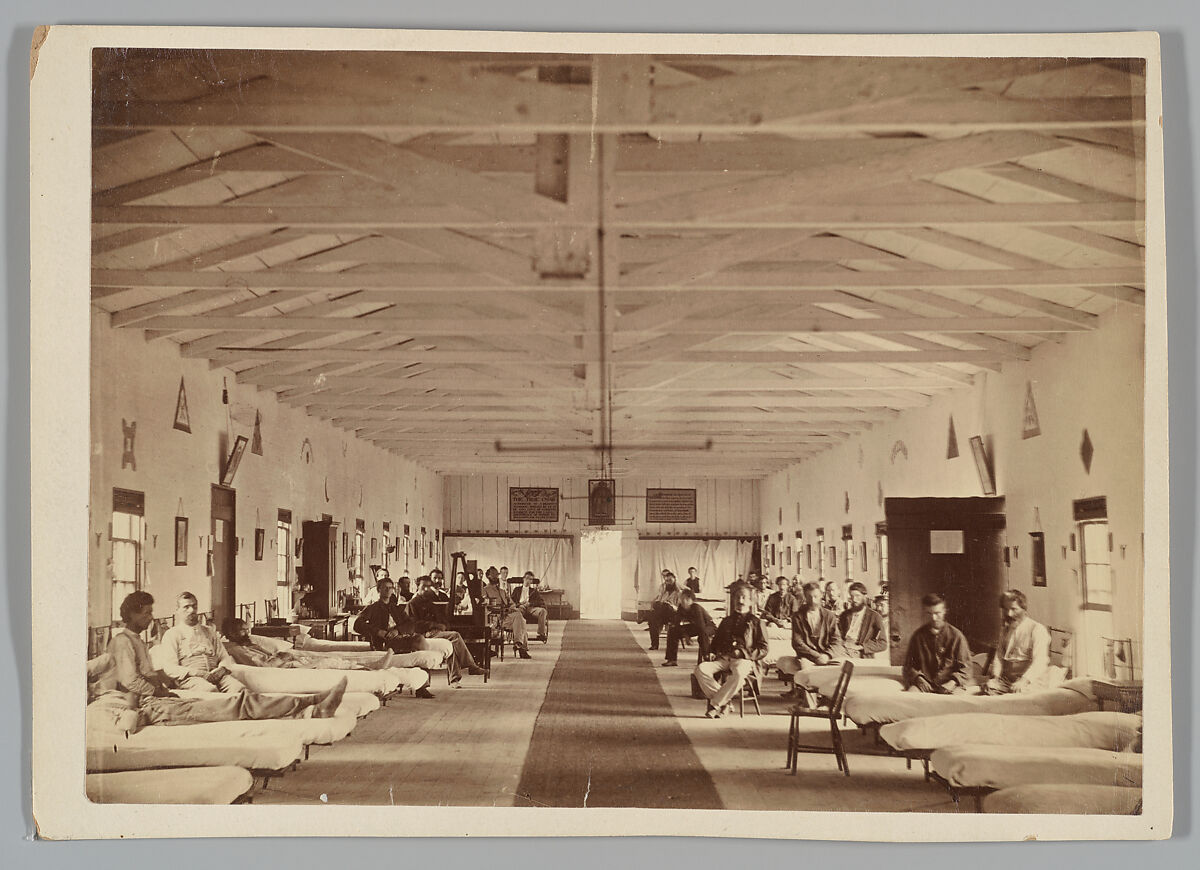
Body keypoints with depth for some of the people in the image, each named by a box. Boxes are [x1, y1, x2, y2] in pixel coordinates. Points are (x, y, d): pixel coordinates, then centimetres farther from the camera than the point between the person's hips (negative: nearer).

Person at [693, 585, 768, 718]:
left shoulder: (755, 622, 14)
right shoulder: (726, 621, 28)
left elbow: (763, 649, 6)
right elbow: (715, 642, 33)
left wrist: (743, 653, -9)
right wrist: (714, 651, 8)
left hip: (744, 660, -4)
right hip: (724, 659, 4)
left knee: (739, 673, -41)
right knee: (701, 669, -27)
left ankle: (715, 704, -29)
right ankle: (724, 701, -22)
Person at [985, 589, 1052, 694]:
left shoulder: (1038, 630, -2)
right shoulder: (1005, 631, 20)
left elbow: (1039, 662, -14)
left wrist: (1025, 680, -30)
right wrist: (995, 676, -6)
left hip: (1031, 681, -5)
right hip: (1006, 680, 5)